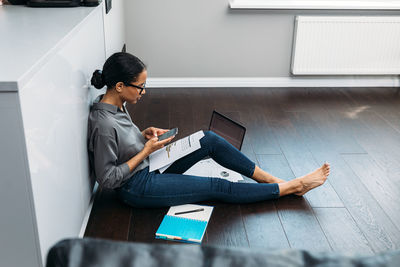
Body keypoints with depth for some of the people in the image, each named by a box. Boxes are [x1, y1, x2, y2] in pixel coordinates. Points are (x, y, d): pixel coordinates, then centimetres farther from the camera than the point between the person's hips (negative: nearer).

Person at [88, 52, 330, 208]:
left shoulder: (116, 105, -1)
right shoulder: (103, 125, -29)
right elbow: (108, 178, -23)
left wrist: (144, 134, -3)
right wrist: (146, 151, -21)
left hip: (149, 168, 9)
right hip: (137, 188, -9)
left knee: (209, 140, -4)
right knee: (217, 187, -9)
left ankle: (271, 179, 3)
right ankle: (291, 187, 3)